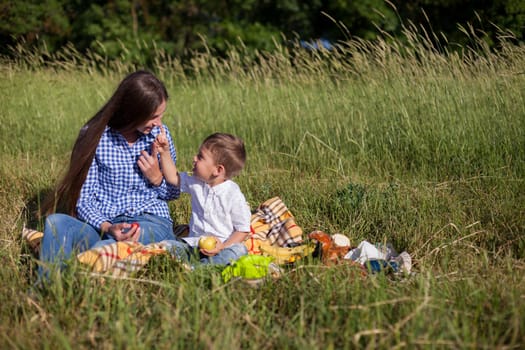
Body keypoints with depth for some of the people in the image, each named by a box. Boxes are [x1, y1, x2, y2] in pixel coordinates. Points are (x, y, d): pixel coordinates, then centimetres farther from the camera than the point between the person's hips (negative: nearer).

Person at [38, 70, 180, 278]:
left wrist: (157, 178, -5)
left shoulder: (159, 133, 7)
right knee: (56, 221, -34)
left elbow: (173, 193, 18)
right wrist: (107, 228, -25)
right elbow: (83, 198, -5)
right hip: (103, 223, -1)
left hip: (151, 222, 1)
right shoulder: (94, 136, -1)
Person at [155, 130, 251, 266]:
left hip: (219, 245, -5)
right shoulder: (196, 183, 7)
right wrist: (165, 152, 15)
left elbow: (243, 230, -8)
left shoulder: (234, 196, -11)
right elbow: (172, 177, 24)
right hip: (193, 243, 5)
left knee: (239, 250, -36)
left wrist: (223, 247, -22)